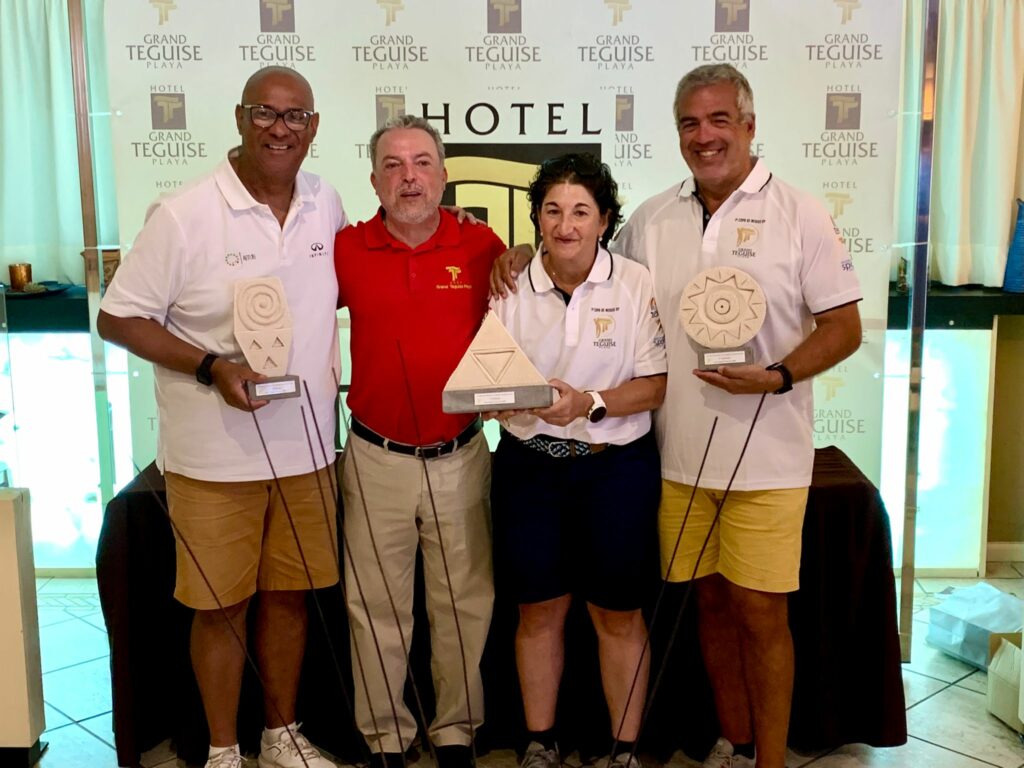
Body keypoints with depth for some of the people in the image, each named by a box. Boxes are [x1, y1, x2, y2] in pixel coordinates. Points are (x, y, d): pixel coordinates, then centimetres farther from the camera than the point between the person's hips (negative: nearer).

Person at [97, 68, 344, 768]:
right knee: (221, 605, 8)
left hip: (306, 447, 4)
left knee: (291, 594, 15)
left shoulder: (327, 205, 4)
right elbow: (117, 319, -7)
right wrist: (212, 366, -19)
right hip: (215, 456, -4)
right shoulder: (184, 216, -11)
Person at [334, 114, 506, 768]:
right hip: (376, 460, 0)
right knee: (377, 605, 10)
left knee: (464, 603, 11)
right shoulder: (347, 250, -1)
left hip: (460, 457, 0)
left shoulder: (482, 247, -2)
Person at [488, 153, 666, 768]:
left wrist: (591, 404, -21)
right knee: (539, 609, 10)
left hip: (616, 467, -2)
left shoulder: (637, 285, -5)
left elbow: (658, 385, -7)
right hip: (529, 467, 2)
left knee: (617, 614, 7)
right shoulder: (511, 287, 2)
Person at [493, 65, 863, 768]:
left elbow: (844, 327, -4)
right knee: (710, 602, 14)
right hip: (678, 453, 4)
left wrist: (778, 376, -20)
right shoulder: (650, 220, 9)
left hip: (766, 454, -3)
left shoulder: (800, 215, -3)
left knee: (761, 611, 1)